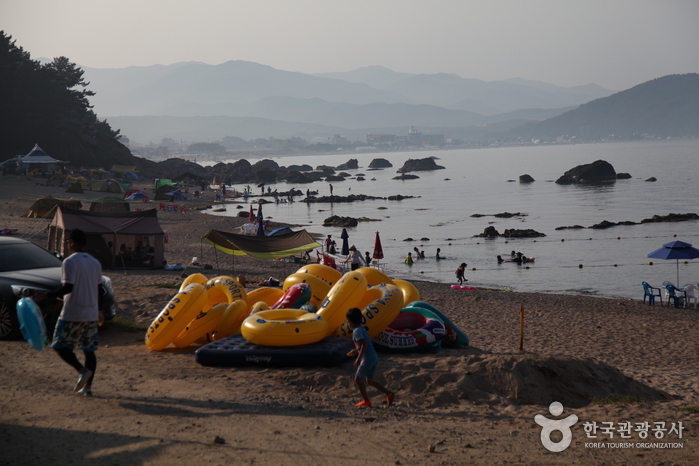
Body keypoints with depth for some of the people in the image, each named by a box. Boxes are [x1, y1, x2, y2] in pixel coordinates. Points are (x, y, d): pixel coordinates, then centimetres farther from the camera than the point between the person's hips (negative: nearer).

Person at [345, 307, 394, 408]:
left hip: (367, 358, -10)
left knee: (358, 379, 0)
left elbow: (365, 344, -23)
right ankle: (389, 393, 8)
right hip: (374, 358, 10)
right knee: (369, 380, 17)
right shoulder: (362, 329, 18)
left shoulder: (357, 331, -11)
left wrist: (359, 358, -22)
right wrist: (356, 350, 25)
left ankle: (366, 401, 1)